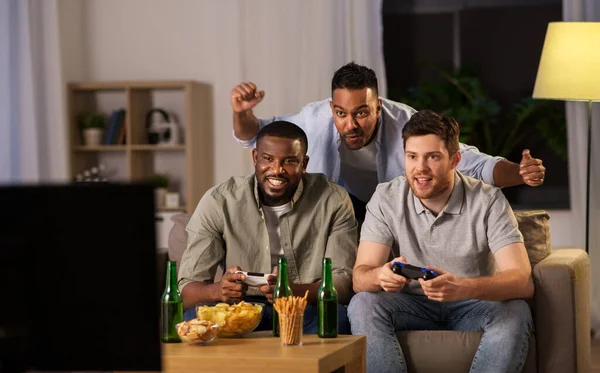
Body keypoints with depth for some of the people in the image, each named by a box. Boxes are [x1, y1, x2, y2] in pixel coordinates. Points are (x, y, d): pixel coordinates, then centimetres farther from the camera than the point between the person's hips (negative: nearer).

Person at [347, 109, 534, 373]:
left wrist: (463, 287, -44)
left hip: (473, 307, -1)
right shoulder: (386, 199, -7)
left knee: (515, 312, -32)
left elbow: (523, 282, -24)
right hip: (412, 308, 1)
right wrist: (381, 276, -40)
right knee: (363, 305, -27)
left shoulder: (488, 201, -13)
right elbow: (360, 277, -13)